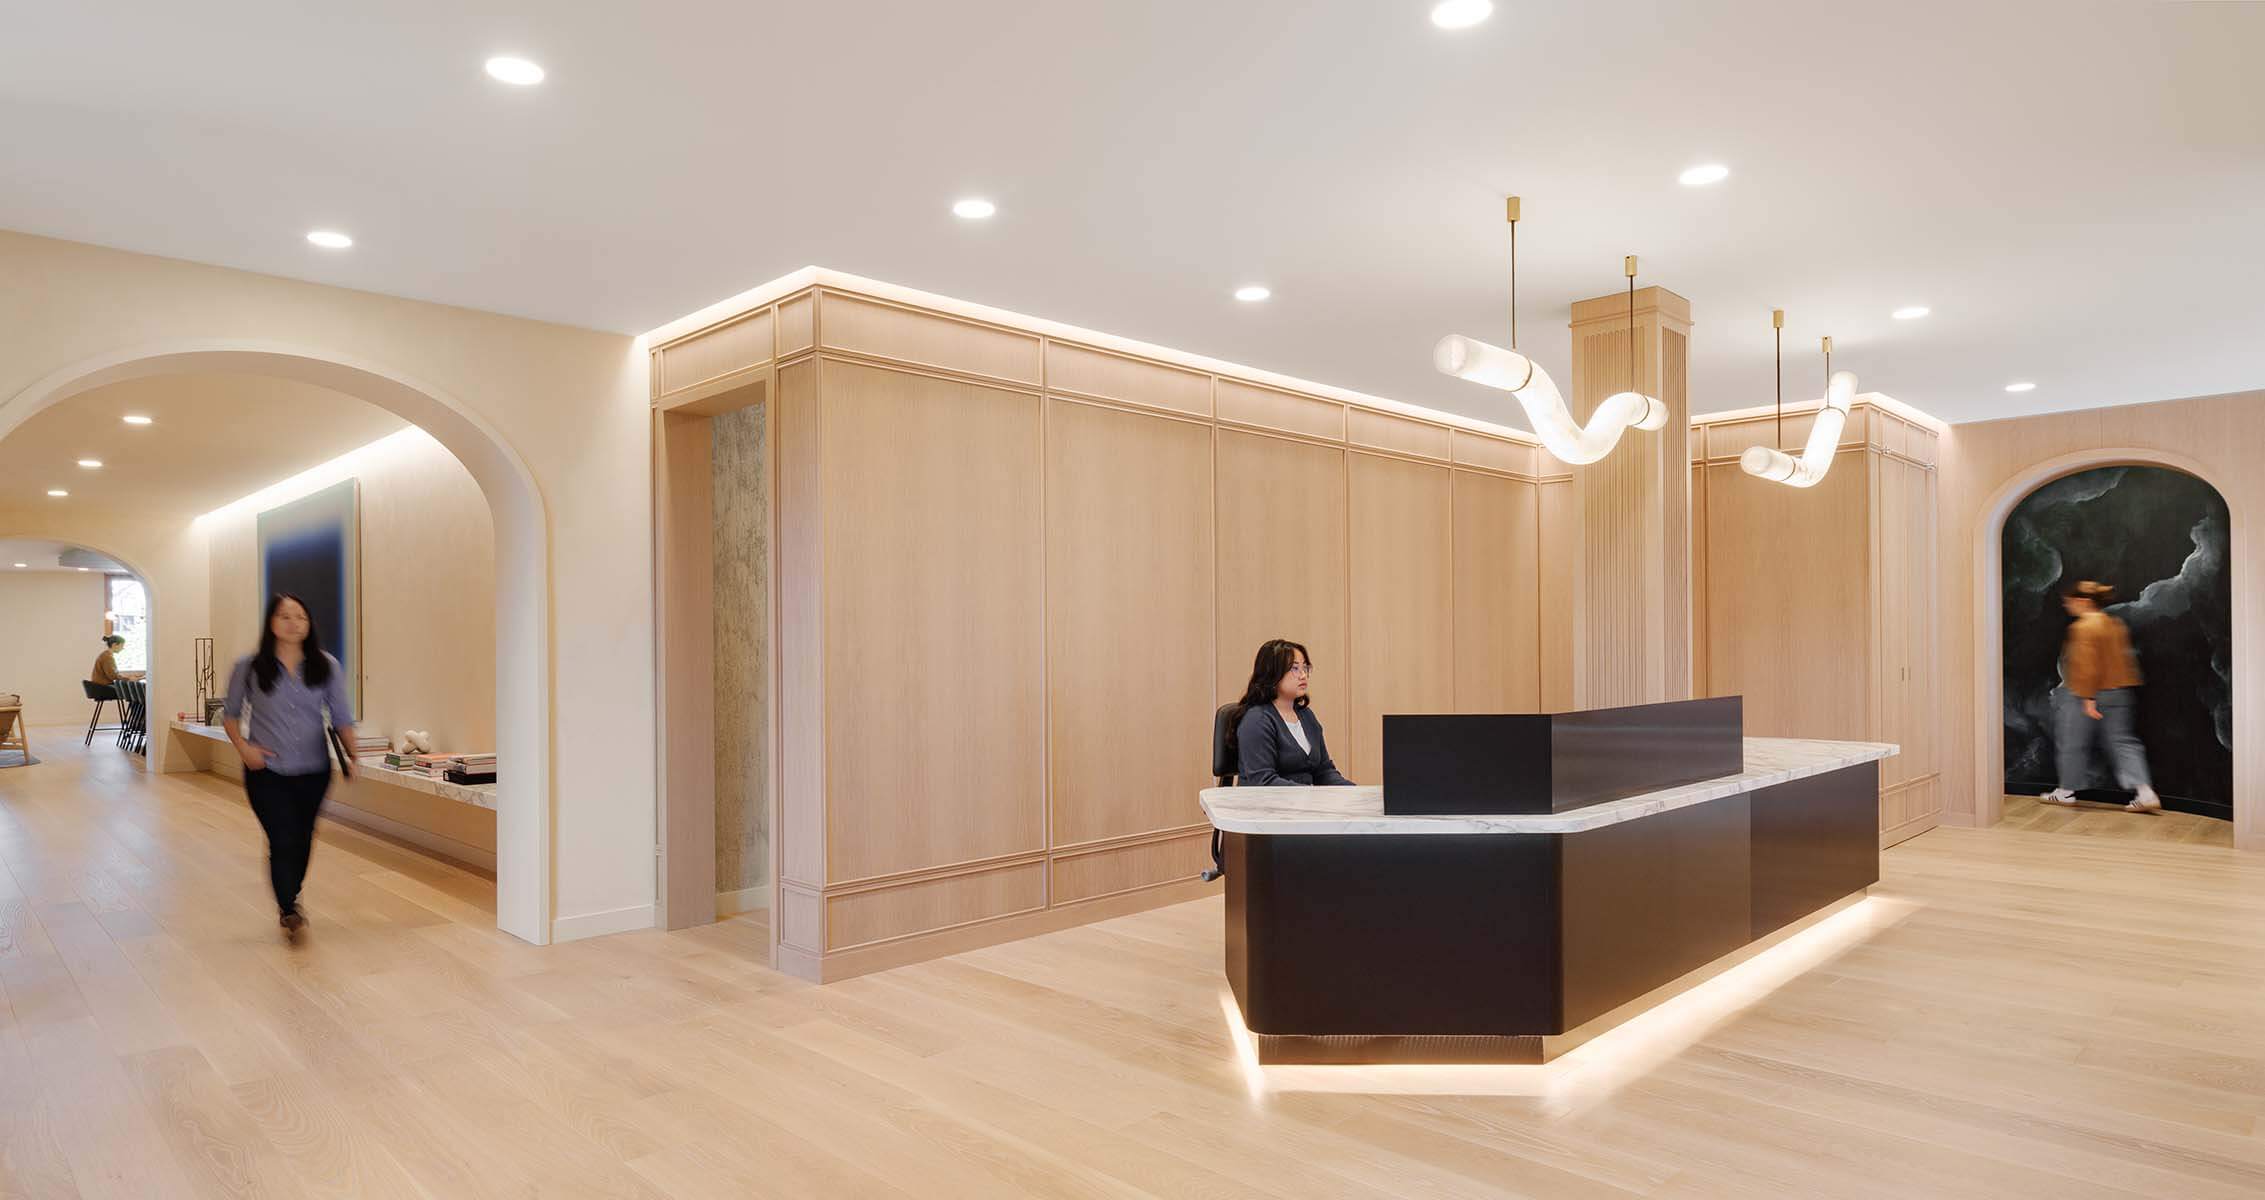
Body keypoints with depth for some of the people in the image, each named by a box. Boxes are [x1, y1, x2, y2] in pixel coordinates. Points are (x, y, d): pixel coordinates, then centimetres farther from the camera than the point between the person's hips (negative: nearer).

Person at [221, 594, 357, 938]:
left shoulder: (326, 667, -1)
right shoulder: (249, 667, -4)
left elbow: (342, 716, 1)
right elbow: (230, 713, 9)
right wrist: (243, 747, -6)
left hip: (314, 771, 2)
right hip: (267, 771, -2)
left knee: (302, 839, 15)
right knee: (283, 841, -11)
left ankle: (290, 898, 37)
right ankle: (290, 912, -5)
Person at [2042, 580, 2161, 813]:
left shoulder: (2083, 627, -16)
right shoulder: (2116, 625, 11)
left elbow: (2087, 665, -21)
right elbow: (2125, 660, 16)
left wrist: (2088, 698, -21)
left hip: (2087, 695, -8)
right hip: (2120, 693, 8)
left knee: (2072, 742, 6)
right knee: (2123, 742, 7)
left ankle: (2066, 791, 16)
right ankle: (2145, 792, -6)